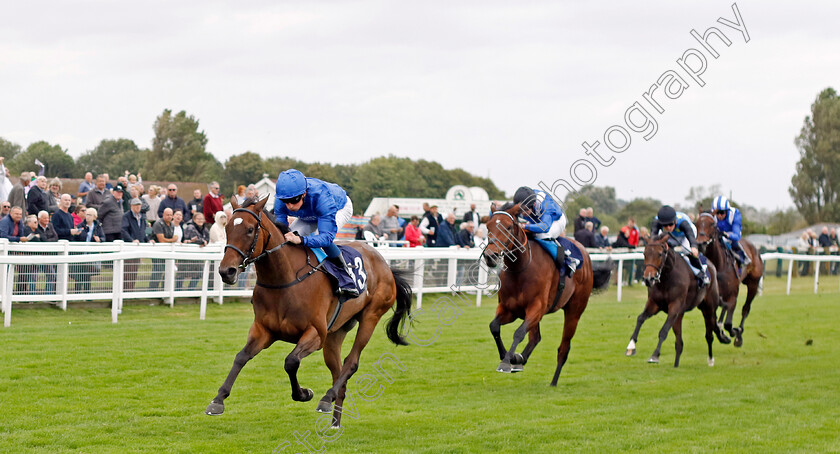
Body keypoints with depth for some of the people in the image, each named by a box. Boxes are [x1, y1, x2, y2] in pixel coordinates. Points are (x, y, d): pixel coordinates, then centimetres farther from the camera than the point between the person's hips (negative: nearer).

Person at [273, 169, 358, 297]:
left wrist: (301, 240, -67)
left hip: (340, 208, -5)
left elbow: (327, 236, -50)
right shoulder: (281, 201, -32)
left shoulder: (321, 196, -47)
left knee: (319, 235, -34)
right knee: (288, 237, -17)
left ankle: (347, 274, -18)